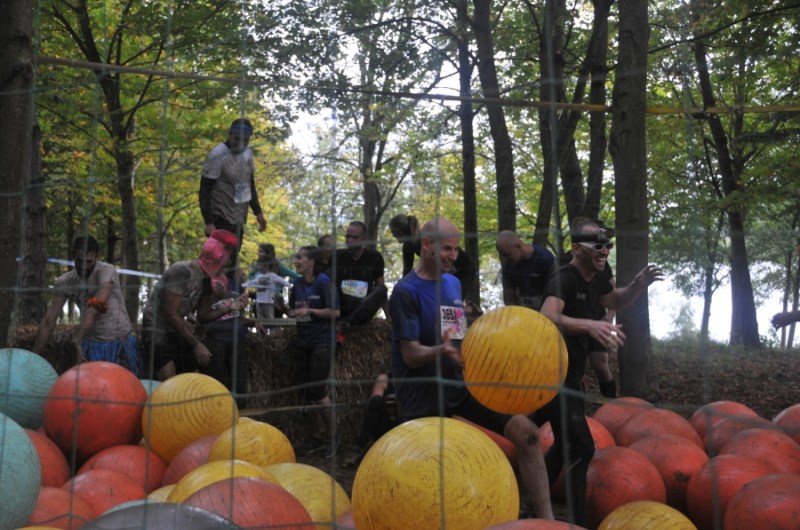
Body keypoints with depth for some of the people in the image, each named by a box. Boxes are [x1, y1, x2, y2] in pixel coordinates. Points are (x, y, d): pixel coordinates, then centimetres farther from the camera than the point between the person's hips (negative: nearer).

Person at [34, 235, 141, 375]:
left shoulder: (106, 271, -15)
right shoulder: (64, 282, -2)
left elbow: (97, 307, -28)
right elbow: (48, 322, 0)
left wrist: (78, 340, -38)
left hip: (121, 341, -3)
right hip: (91, 344, 3)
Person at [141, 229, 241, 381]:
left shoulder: (205, 278, 4)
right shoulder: (182, 271, -21)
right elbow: (170, 314, -21)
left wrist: (229, 308, -2)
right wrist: (196, 344, -18)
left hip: (177, 333, 9)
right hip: (157, 332, -9)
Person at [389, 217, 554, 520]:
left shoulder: (454, 283, 9)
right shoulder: (406, 291, -14)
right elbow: (411, 355, -19)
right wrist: (440, 351, -38)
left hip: (461, 385, 6)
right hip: (423, 395, -6)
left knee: (525, 430, -9)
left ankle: (546, 519, -4)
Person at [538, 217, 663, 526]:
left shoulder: (596, 278, 4)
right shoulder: (564, 279, -23)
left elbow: (616, 301, 24)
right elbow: (546, 317, -41)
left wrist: (638, 285, 3)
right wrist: (589, 325, -56)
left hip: (571, 375, 10)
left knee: (566, 443, 20)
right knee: (580, 447, -10)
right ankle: (575, 521, 1)